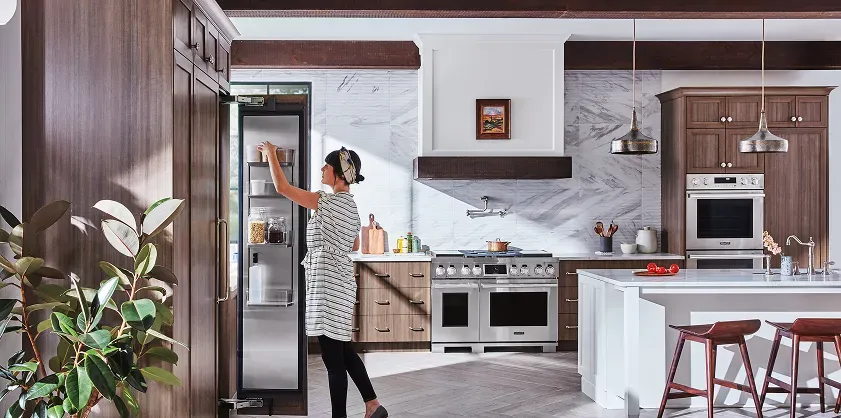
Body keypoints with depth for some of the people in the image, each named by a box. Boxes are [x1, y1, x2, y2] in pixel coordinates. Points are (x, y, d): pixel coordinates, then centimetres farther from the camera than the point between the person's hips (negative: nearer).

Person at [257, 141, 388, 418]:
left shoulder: (329, 202, -14)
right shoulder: (350, 206, 13)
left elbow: (282, 187, -13)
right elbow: (355, 247, 23)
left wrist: (271, 153, -1)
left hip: (327, 281, -10)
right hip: (339, 280, 10)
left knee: (333, 357, -3)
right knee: (342, 349, 18)